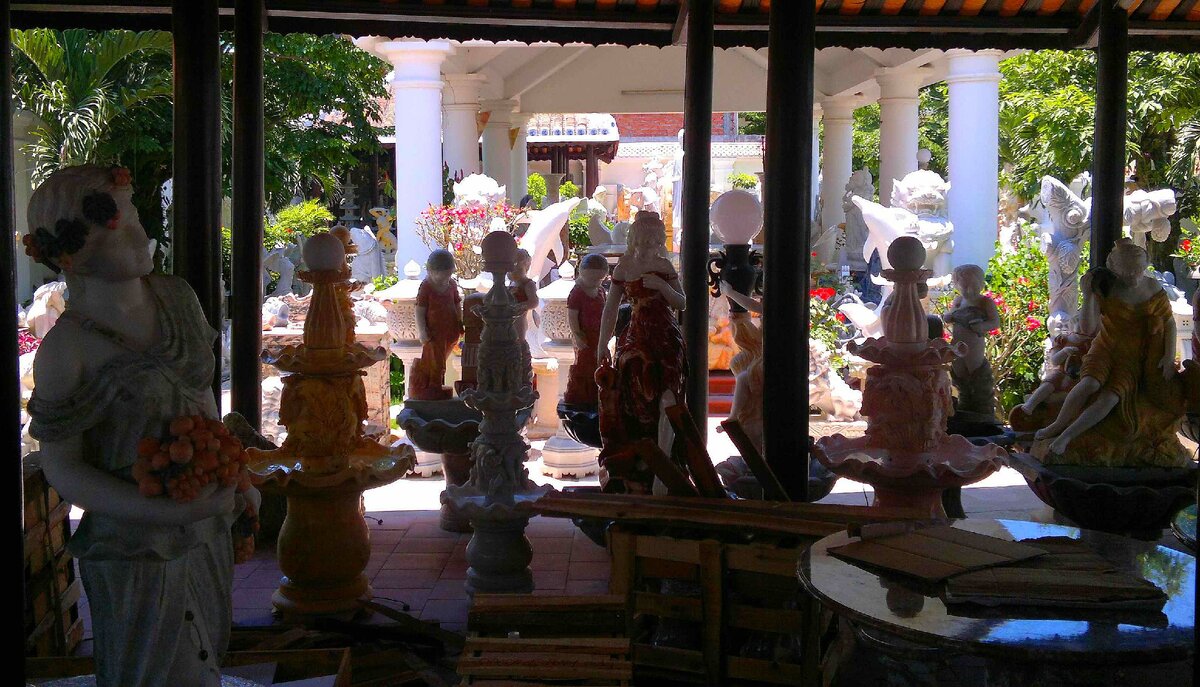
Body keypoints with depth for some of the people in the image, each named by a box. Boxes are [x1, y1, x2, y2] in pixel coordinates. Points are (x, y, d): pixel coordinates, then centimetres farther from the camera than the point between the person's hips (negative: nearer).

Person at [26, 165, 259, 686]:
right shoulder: (67, 348, -21)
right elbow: (62, 470, -15)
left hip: (207, 529, 6)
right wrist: (173, 511, -22)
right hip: (133, 549, -6)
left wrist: (233, 476, 14)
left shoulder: (176, 297, -4)